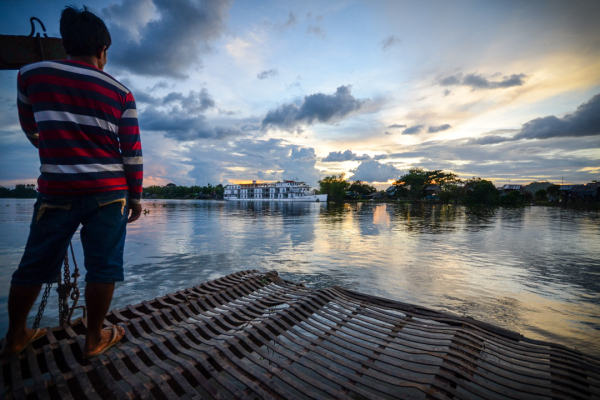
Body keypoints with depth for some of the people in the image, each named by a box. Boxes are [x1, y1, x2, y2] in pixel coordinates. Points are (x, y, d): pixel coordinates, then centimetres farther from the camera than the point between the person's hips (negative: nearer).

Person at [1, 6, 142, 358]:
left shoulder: (32, 75, 5)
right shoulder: (121, 93, 1)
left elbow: (32, 131, 19)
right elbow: (133, 152, -2)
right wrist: (136, 196, 7)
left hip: (57, 190, 2)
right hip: (109, 191, -1)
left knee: (35, 264, 17)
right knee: (103, 265, 6)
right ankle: (95, 338, 18)